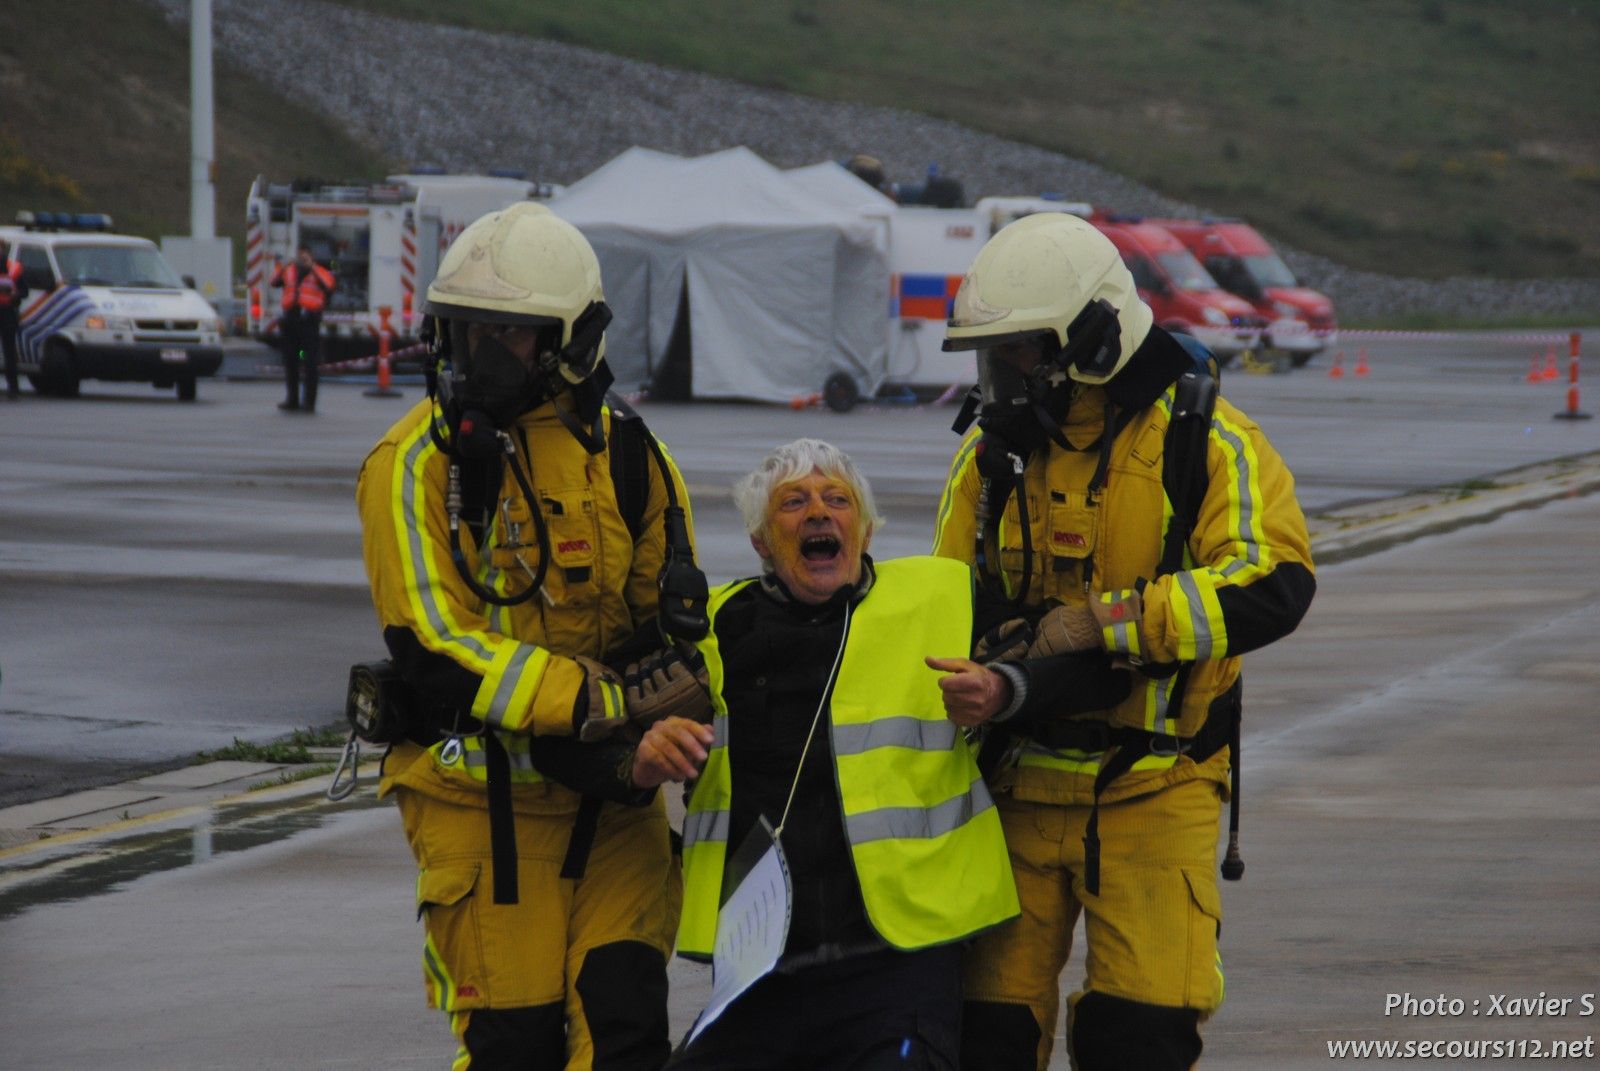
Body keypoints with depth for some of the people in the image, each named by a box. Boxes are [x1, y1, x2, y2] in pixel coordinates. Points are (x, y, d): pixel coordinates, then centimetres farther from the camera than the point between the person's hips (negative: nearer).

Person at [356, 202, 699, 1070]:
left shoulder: (626, 454, 6)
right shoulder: (416, 463, -6)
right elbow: (434, 648, -15)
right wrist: (598, 704, -25)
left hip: (610, 799, 3)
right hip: (482, 797, -3)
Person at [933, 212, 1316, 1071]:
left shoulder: (1204, 441, -8)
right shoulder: (992, 447, 7)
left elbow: (1272, 584, -21)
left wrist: (1103, 623, -26)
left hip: (1153, 787, -4)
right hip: (1018, 784, 4)